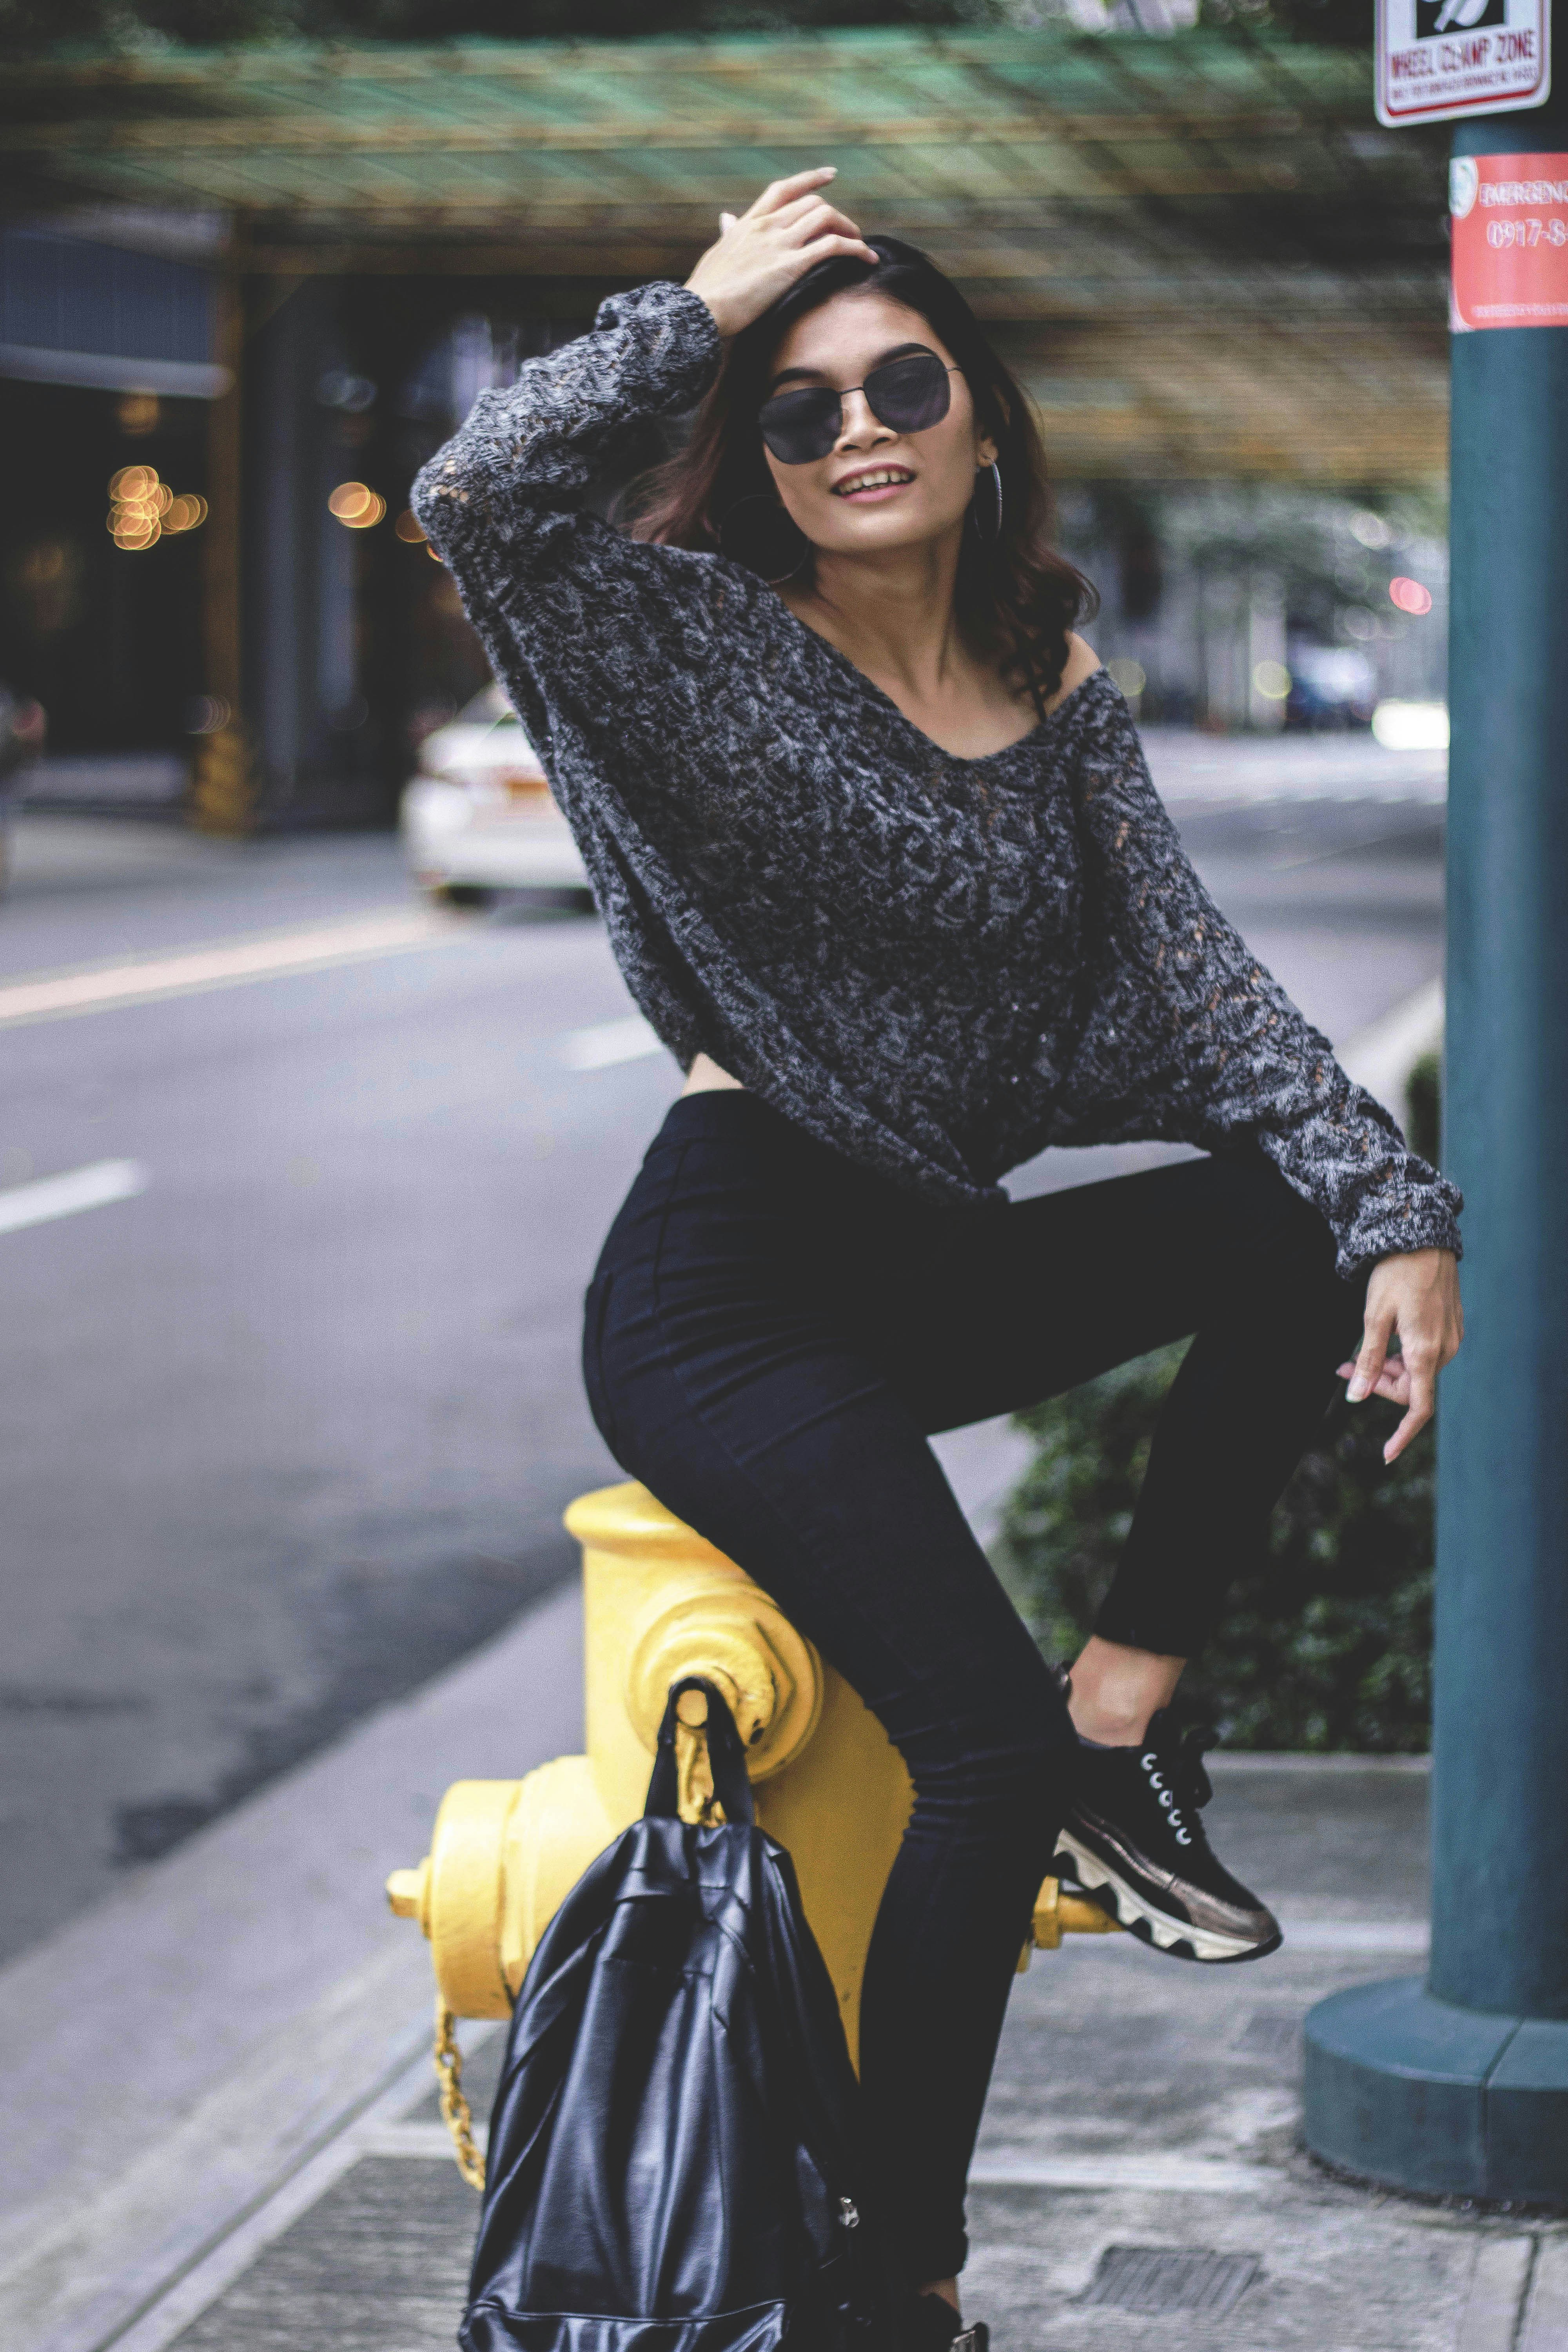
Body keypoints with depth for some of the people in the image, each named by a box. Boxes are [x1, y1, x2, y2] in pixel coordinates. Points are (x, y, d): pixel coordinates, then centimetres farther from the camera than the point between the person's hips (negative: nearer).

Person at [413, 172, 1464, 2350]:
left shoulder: (1064, 697, 7)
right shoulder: (719, 639, -7)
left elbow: (1204, 979, -1)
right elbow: (479, 497, -25)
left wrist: (1402, 1212, -13)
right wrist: (708, 307, -16)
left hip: (933, 1269, 6)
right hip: (726, 1289, -6)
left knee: (1308, 1227, -14)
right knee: (987, 1745, -21)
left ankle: (1127, 1716, -5)